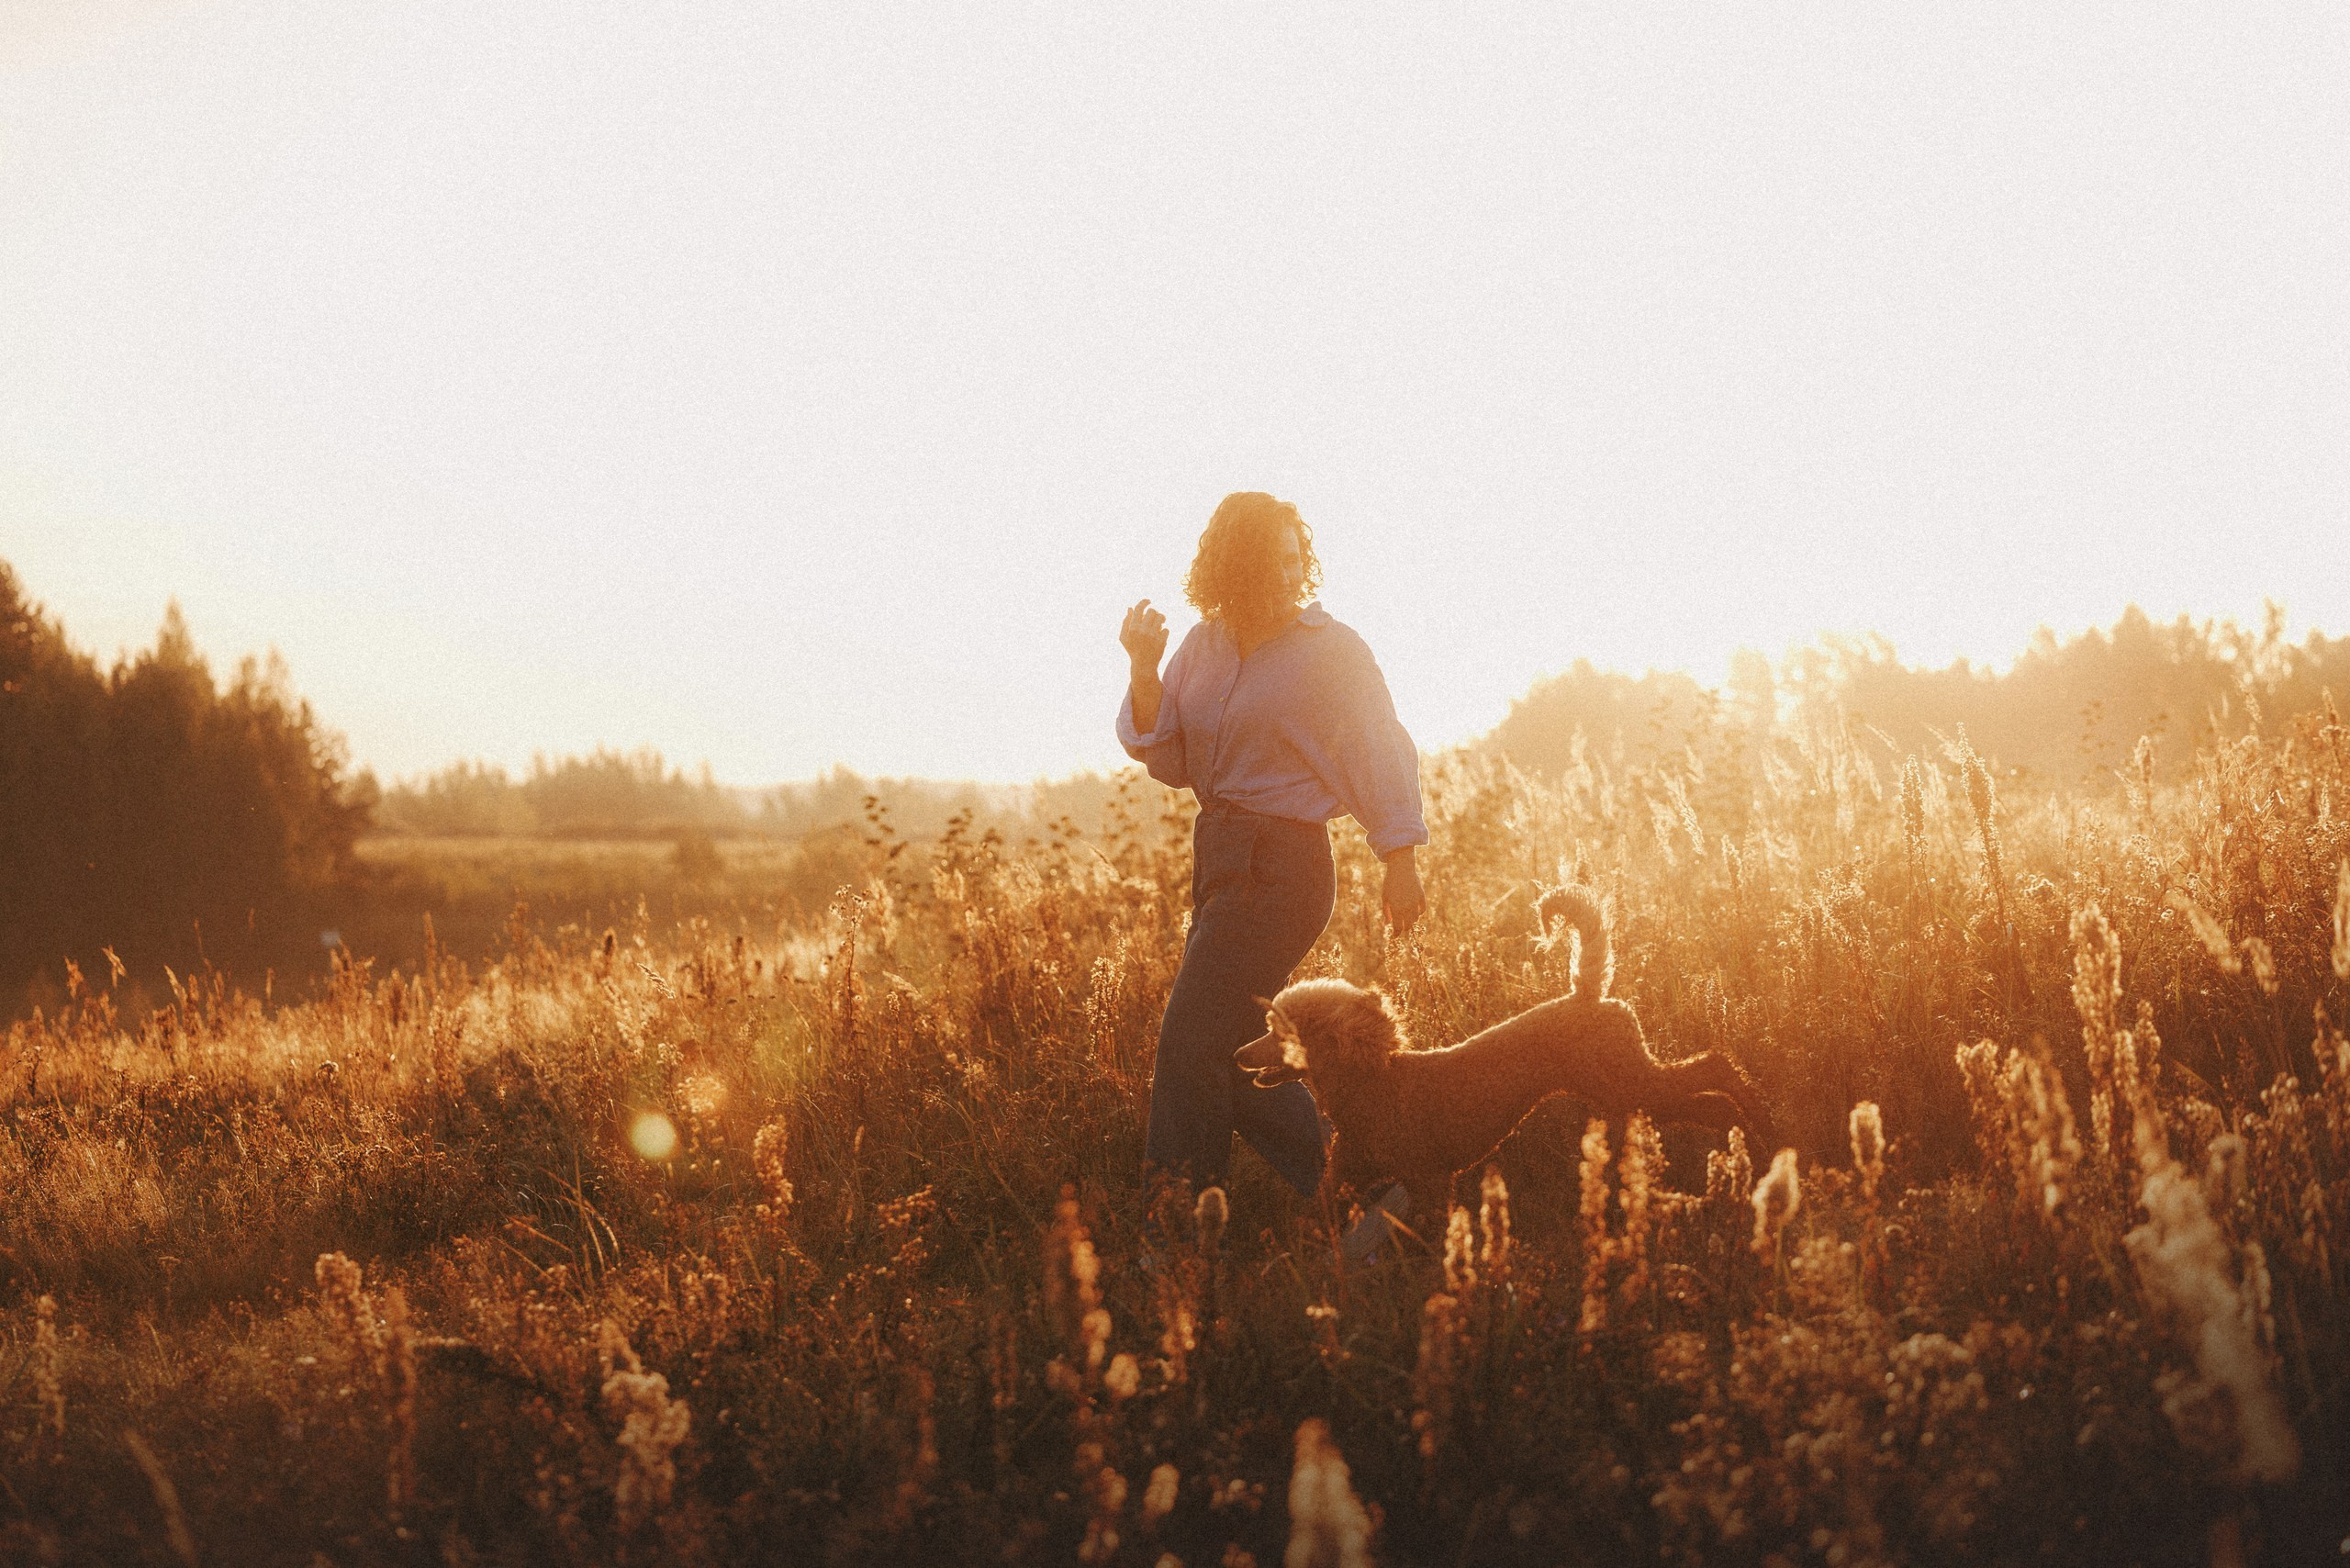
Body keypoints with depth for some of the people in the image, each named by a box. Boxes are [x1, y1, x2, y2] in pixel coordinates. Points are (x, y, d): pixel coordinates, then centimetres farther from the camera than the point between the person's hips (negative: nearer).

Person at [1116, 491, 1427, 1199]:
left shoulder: (1331, 650, -9)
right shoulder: (1206, 645, 6)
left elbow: (1384, 757, -4)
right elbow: (1170, 761, 5)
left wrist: (1401, 864, -7)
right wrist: (1143, 671, -9)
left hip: (1281, 867, -7)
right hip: (1217, 850, 7)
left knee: (1192, 1037, -11)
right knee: (1233, 1042, 13)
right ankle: (1332, 1186, 26)